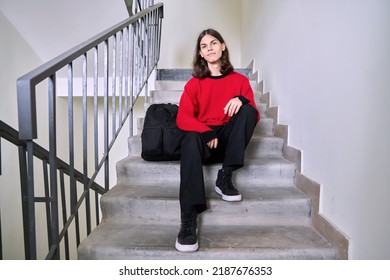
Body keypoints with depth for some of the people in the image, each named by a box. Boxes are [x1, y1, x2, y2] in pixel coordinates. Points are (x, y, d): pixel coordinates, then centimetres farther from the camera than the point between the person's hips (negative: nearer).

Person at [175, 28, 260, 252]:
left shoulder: (240, 80, 9)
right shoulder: (194, 84, 7)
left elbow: (255, 116, 2)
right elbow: (183, 118, -5)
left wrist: (242, 100, -20)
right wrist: (206, 133, -24)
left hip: (228, 139, 1)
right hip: (203, 138, -1)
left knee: (247, 110, -24)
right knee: (191, 140, -35)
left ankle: (225, 178, -24)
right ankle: (189, 219, -46)